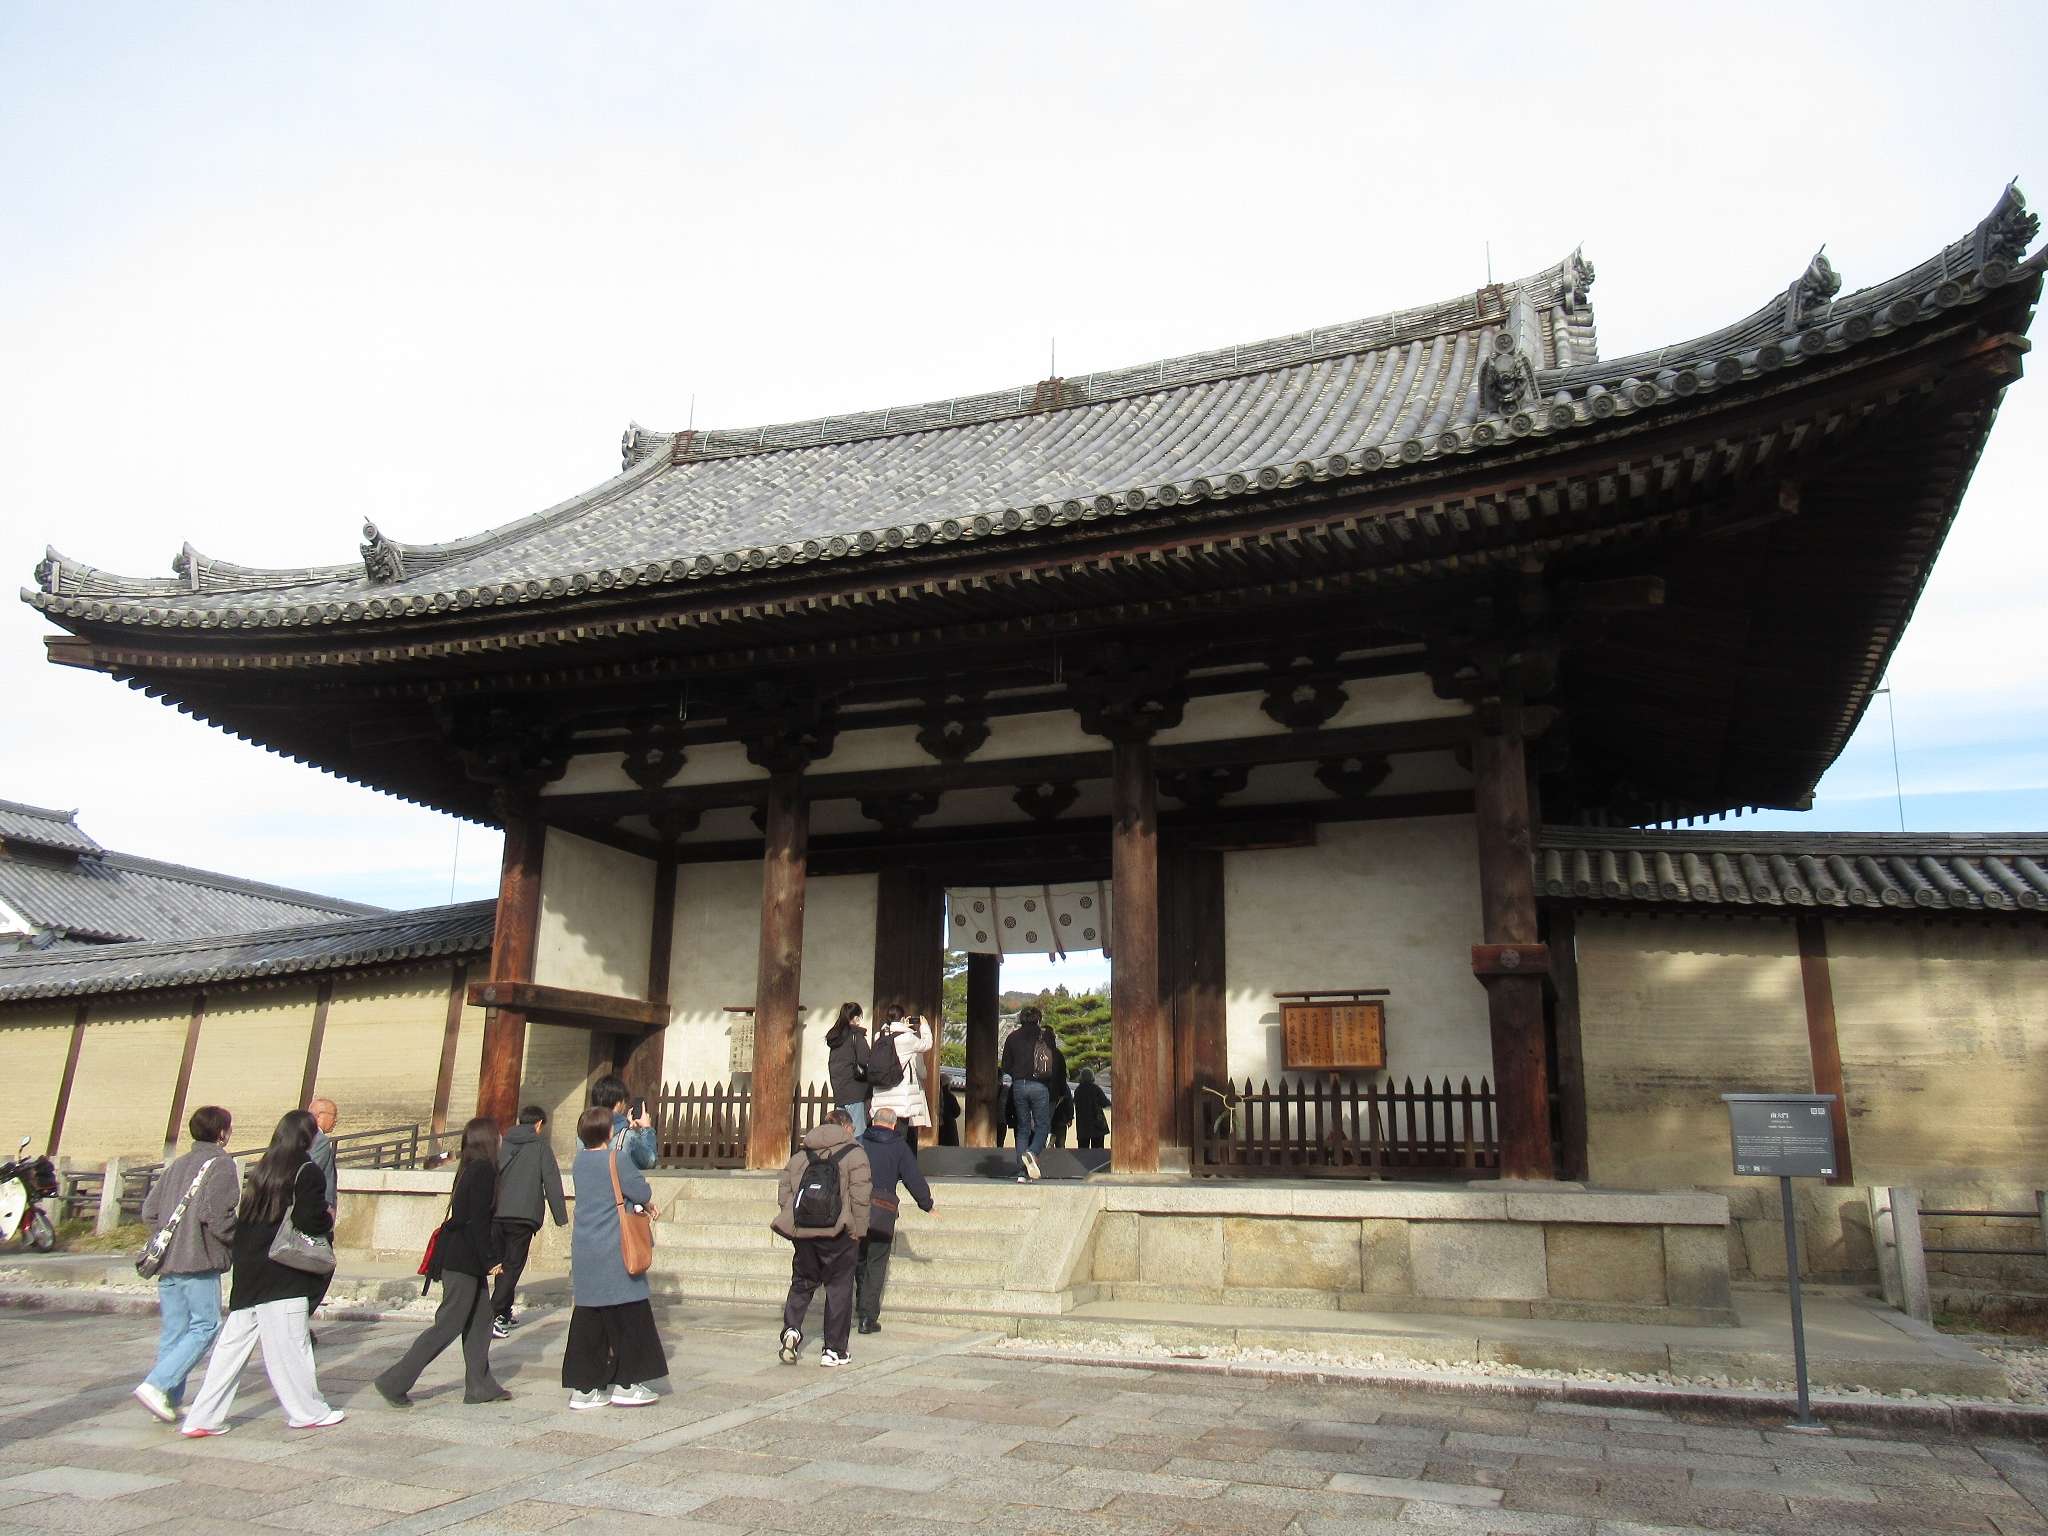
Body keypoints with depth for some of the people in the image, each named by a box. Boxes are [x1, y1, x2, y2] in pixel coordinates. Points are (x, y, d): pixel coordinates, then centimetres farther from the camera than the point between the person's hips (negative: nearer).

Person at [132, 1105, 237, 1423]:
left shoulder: (178, 1165, 15)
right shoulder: (221, 1164, -9)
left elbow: (149, 1210, 13)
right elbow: (217, 1216, -18)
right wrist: (239, 1241, -3)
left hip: (168, 1262, 8)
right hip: (200, 1262, -8)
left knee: (173, 1331, 13)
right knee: (205, 1326, 0)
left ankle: (169, 1400, 15)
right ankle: (157, 1385, -11)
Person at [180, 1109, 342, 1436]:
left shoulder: (263, 1170, 12)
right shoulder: (306, 1172, -9)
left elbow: (242, 1214, 14)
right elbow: (309, 1219, -17)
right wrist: (329, 1222, 2)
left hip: (248, 1275, 7)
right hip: (283, 1277, -7)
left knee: (232, 1345, 11)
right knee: (289, 1346, 1)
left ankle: (203, 1418, 11)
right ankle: (307, 1412, 11)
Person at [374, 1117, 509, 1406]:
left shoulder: (470, 1169, 11)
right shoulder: (484, 1170, -16)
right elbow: (478, 1221, -20)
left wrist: (488, 1258, 19)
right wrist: (490, 1260, -15)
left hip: (464, 1259, 9)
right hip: (464, 1261, -9)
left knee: (480, 1320, 12)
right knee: (449, 1325, -2)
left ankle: (481, 1386, 16)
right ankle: (394, 1381, 4)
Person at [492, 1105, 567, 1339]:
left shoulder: (503, 1144, 14)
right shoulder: (541, 1146, 2)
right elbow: (552, 1182, 0)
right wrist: (561, 1217, 4)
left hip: (497, 1214, 5)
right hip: (524, 1214, -5)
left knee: (503, 1263, 16)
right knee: (513, 1266, -1)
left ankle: (504, 1313, 22)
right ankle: (495, 1316, -10)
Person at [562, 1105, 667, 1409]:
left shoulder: (579, 1162, 7)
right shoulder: (617, 1159, -14)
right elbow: (643, 1193, -11)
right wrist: (651, 1202, 11)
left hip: (584, 1253, 7)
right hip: (613, 1254, -7)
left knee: (588, 1318, 10)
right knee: (628, 1317, 4)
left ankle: (584, 1387, 12)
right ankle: (626, 1384, 8)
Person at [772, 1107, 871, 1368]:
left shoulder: (800, 1154, 10)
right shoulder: (854, 1153, -3)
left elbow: (785, 1192, 9)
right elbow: (860, 1197, -9)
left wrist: (792, 1222, 15)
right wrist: (858, 1229, -3)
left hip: (801, 1231, 4)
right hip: (838, 1232, -3)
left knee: (802, 1282, 18)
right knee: (839, 1287, 7)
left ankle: (791, 1328, -5)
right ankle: (835, 1350, 10)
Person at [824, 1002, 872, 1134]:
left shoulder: (835, 1036, 14)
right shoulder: (856, 1035, -8)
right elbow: (864, 1060, -18)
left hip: (839, 1092, 8)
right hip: (855, 1093, -8)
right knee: (857, 1135, -7)